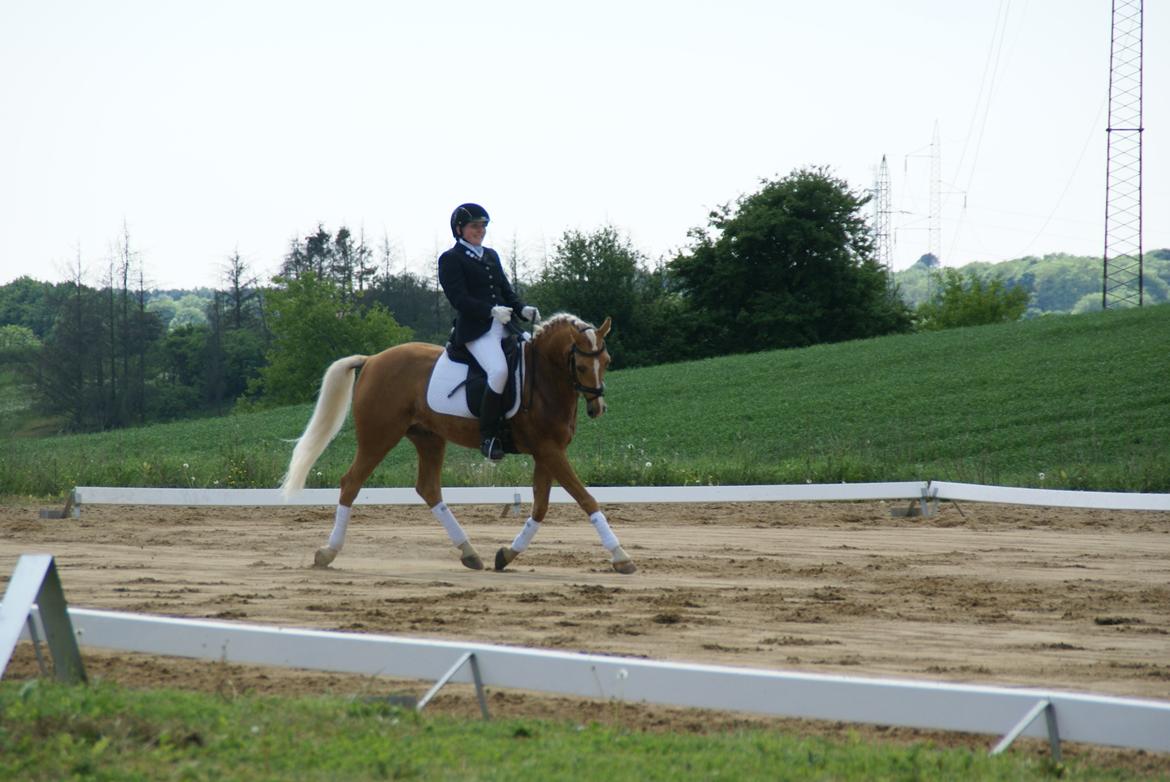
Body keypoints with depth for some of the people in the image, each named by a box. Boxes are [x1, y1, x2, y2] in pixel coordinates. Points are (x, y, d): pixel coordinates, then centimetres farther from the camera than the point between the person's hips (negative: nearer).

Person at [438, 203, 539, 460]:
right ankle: (488, 436, -23)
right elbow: (459, 299, -10)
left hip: (504, 325, 8)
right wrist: (492, 311, -24)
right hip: (475, 329, -8)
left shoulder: (491, 256, 23)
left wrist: (523, 309, 0)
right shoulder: (451, 259, 1)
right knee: (499, 370, -31)